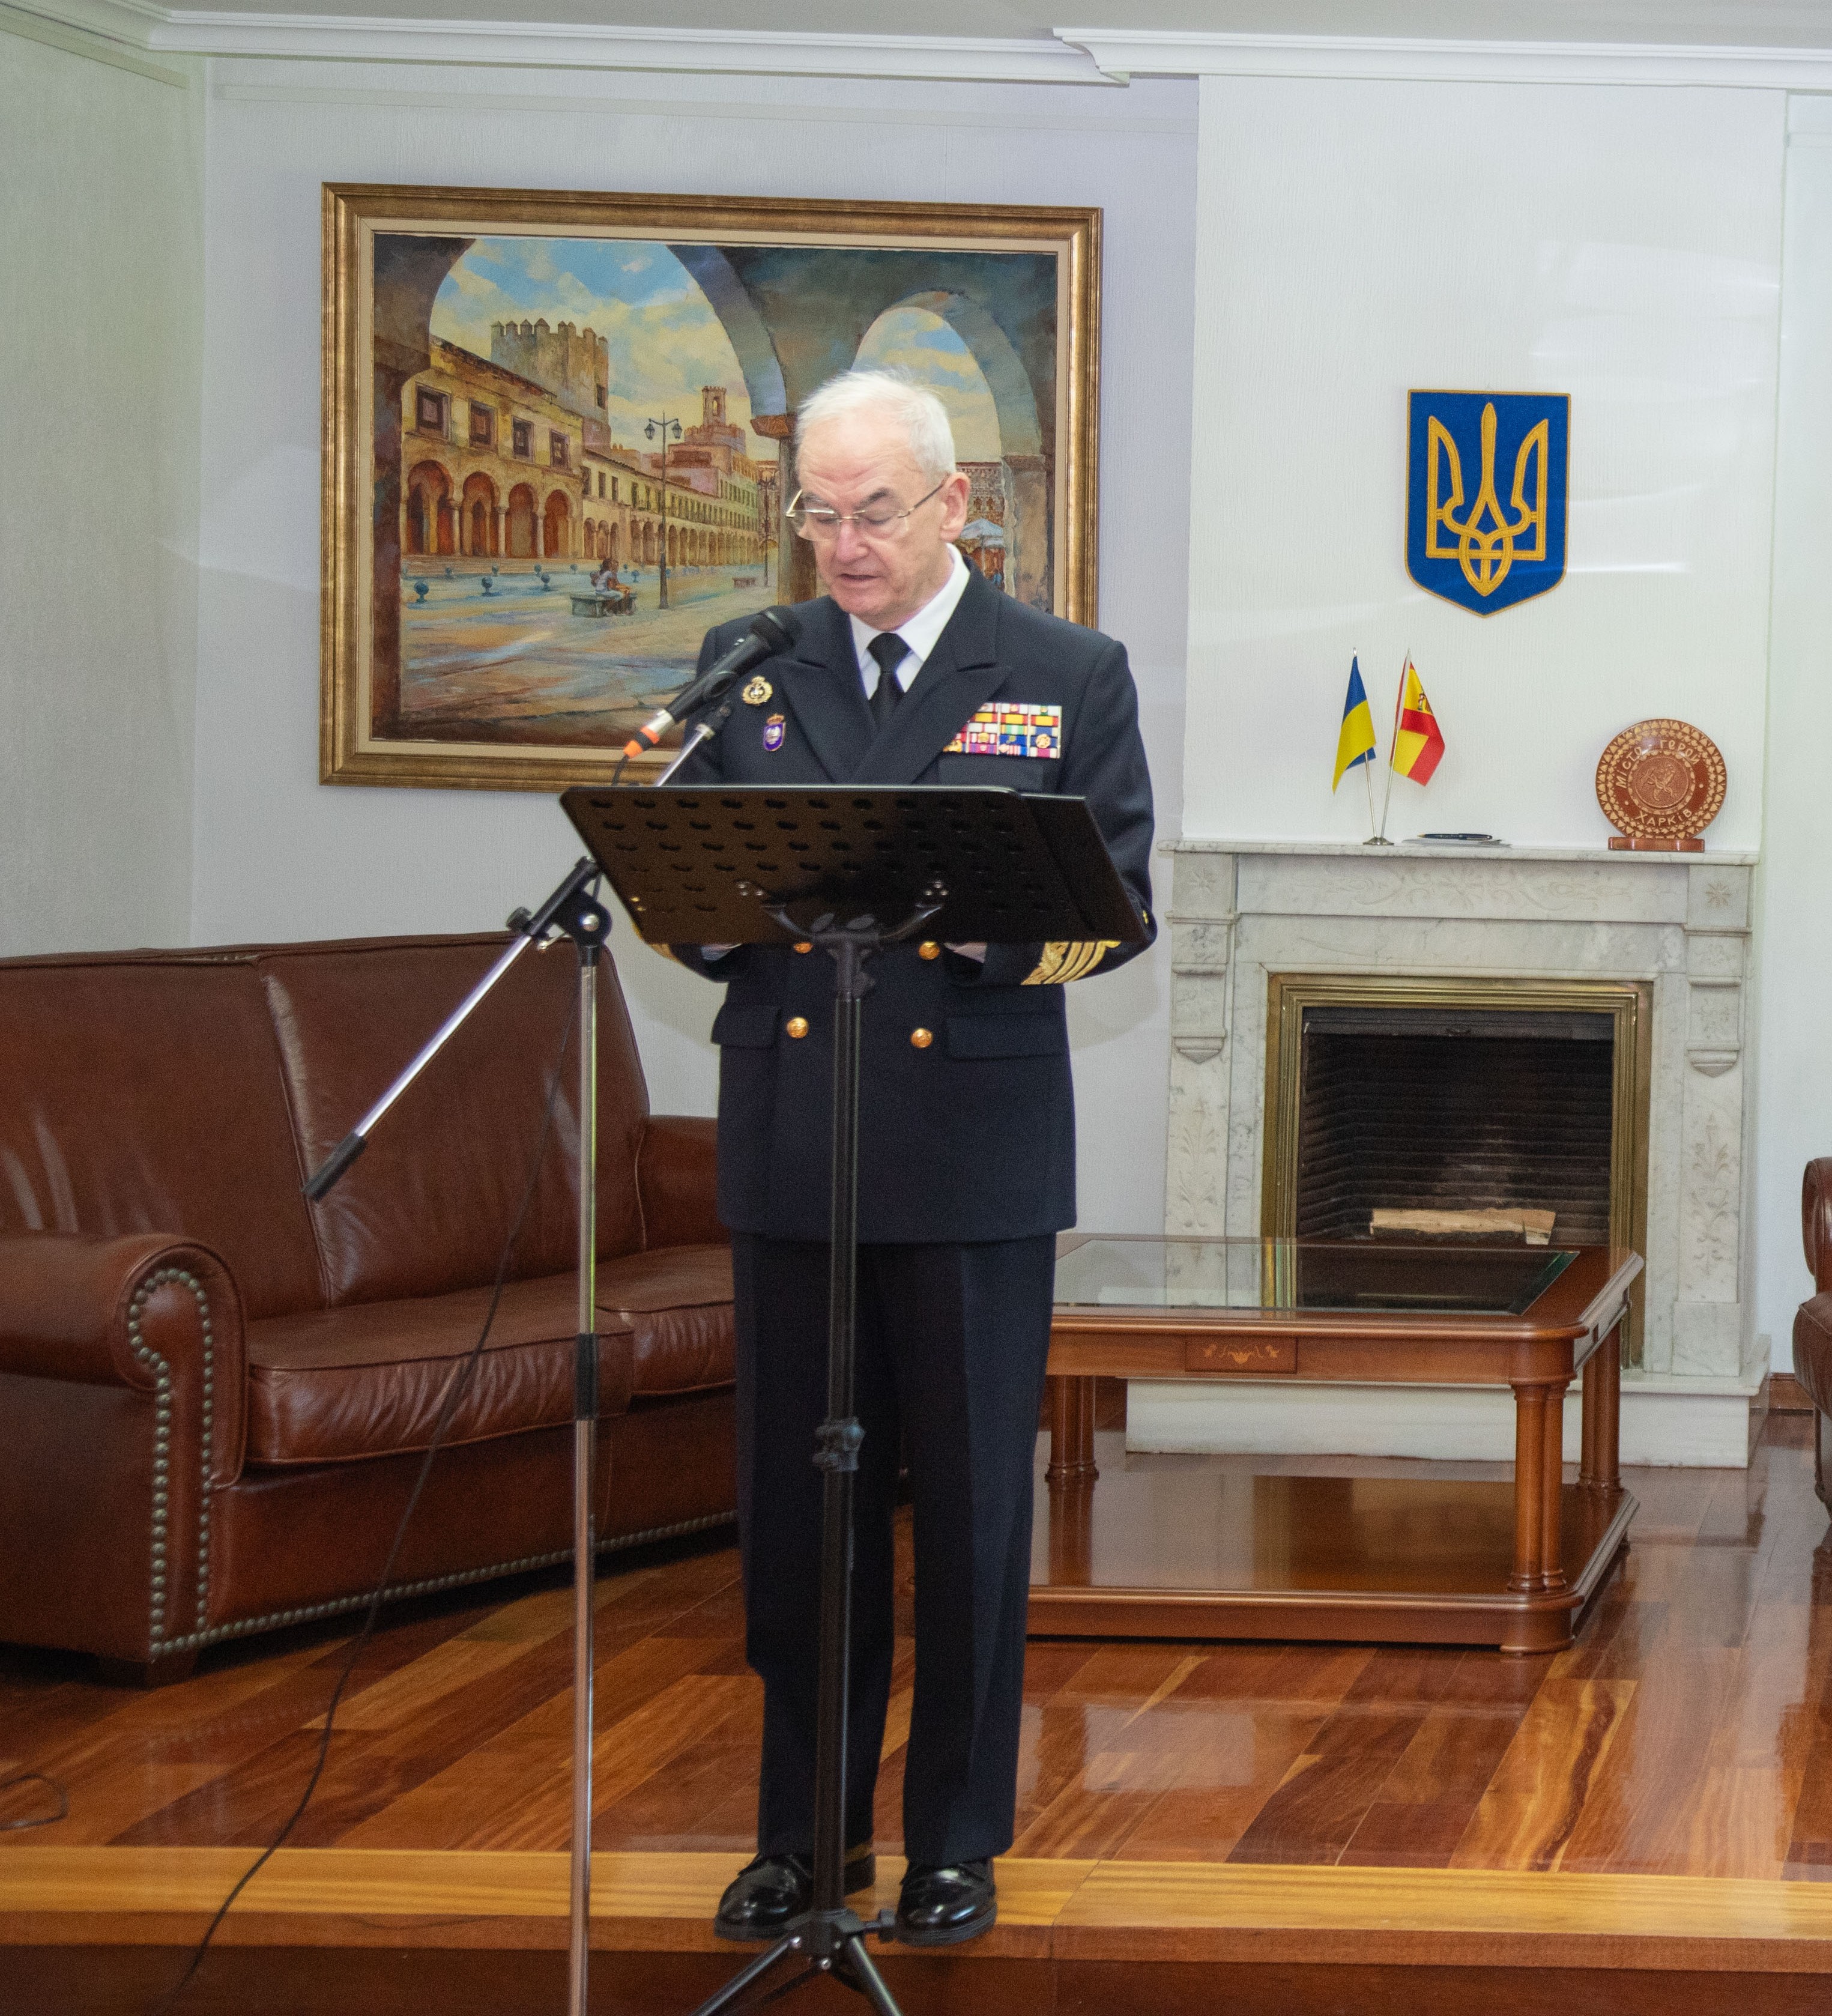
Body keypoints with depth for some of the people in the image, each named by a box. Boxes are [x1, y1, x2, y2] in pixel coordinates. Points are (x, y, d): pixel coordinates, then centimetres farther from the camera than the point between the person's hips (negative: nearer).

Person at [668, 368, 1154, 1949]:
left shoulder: (1069, 678, 3)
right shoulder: (748, 670, 10)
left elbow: (1121, 900, -1)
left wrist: (1049, 936, -22)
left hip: (976, 1155, -2)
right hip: (791, 1152, 3)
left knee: (971, 1508, 4)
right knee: (794, 1504, 8)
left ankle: (959, 1844, 17)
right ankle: (806, 1832, 21)